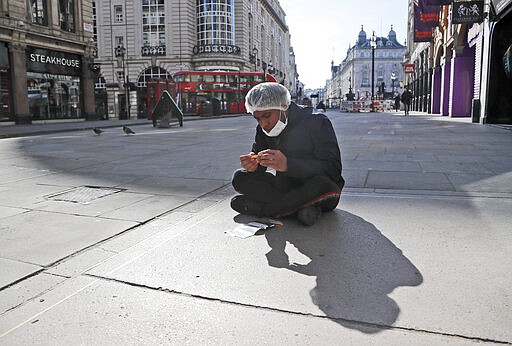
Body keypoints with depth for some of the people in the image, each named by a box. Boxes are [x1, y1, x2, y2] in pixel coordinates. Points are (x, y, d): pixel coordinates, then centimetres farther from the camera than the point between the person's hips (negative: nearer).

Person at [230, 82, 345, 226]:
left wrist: (287, 164, -39)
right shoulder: (264, 129, 1)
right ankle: (301, 207, -22)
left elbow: (333, 170, -26)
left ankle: (261, 208, -22)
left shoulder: (317, 123, -17)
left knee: (322, 184, -39)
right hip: (285, 187, 5)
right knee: (239, 178, -11)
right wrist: (253, 165, -22)